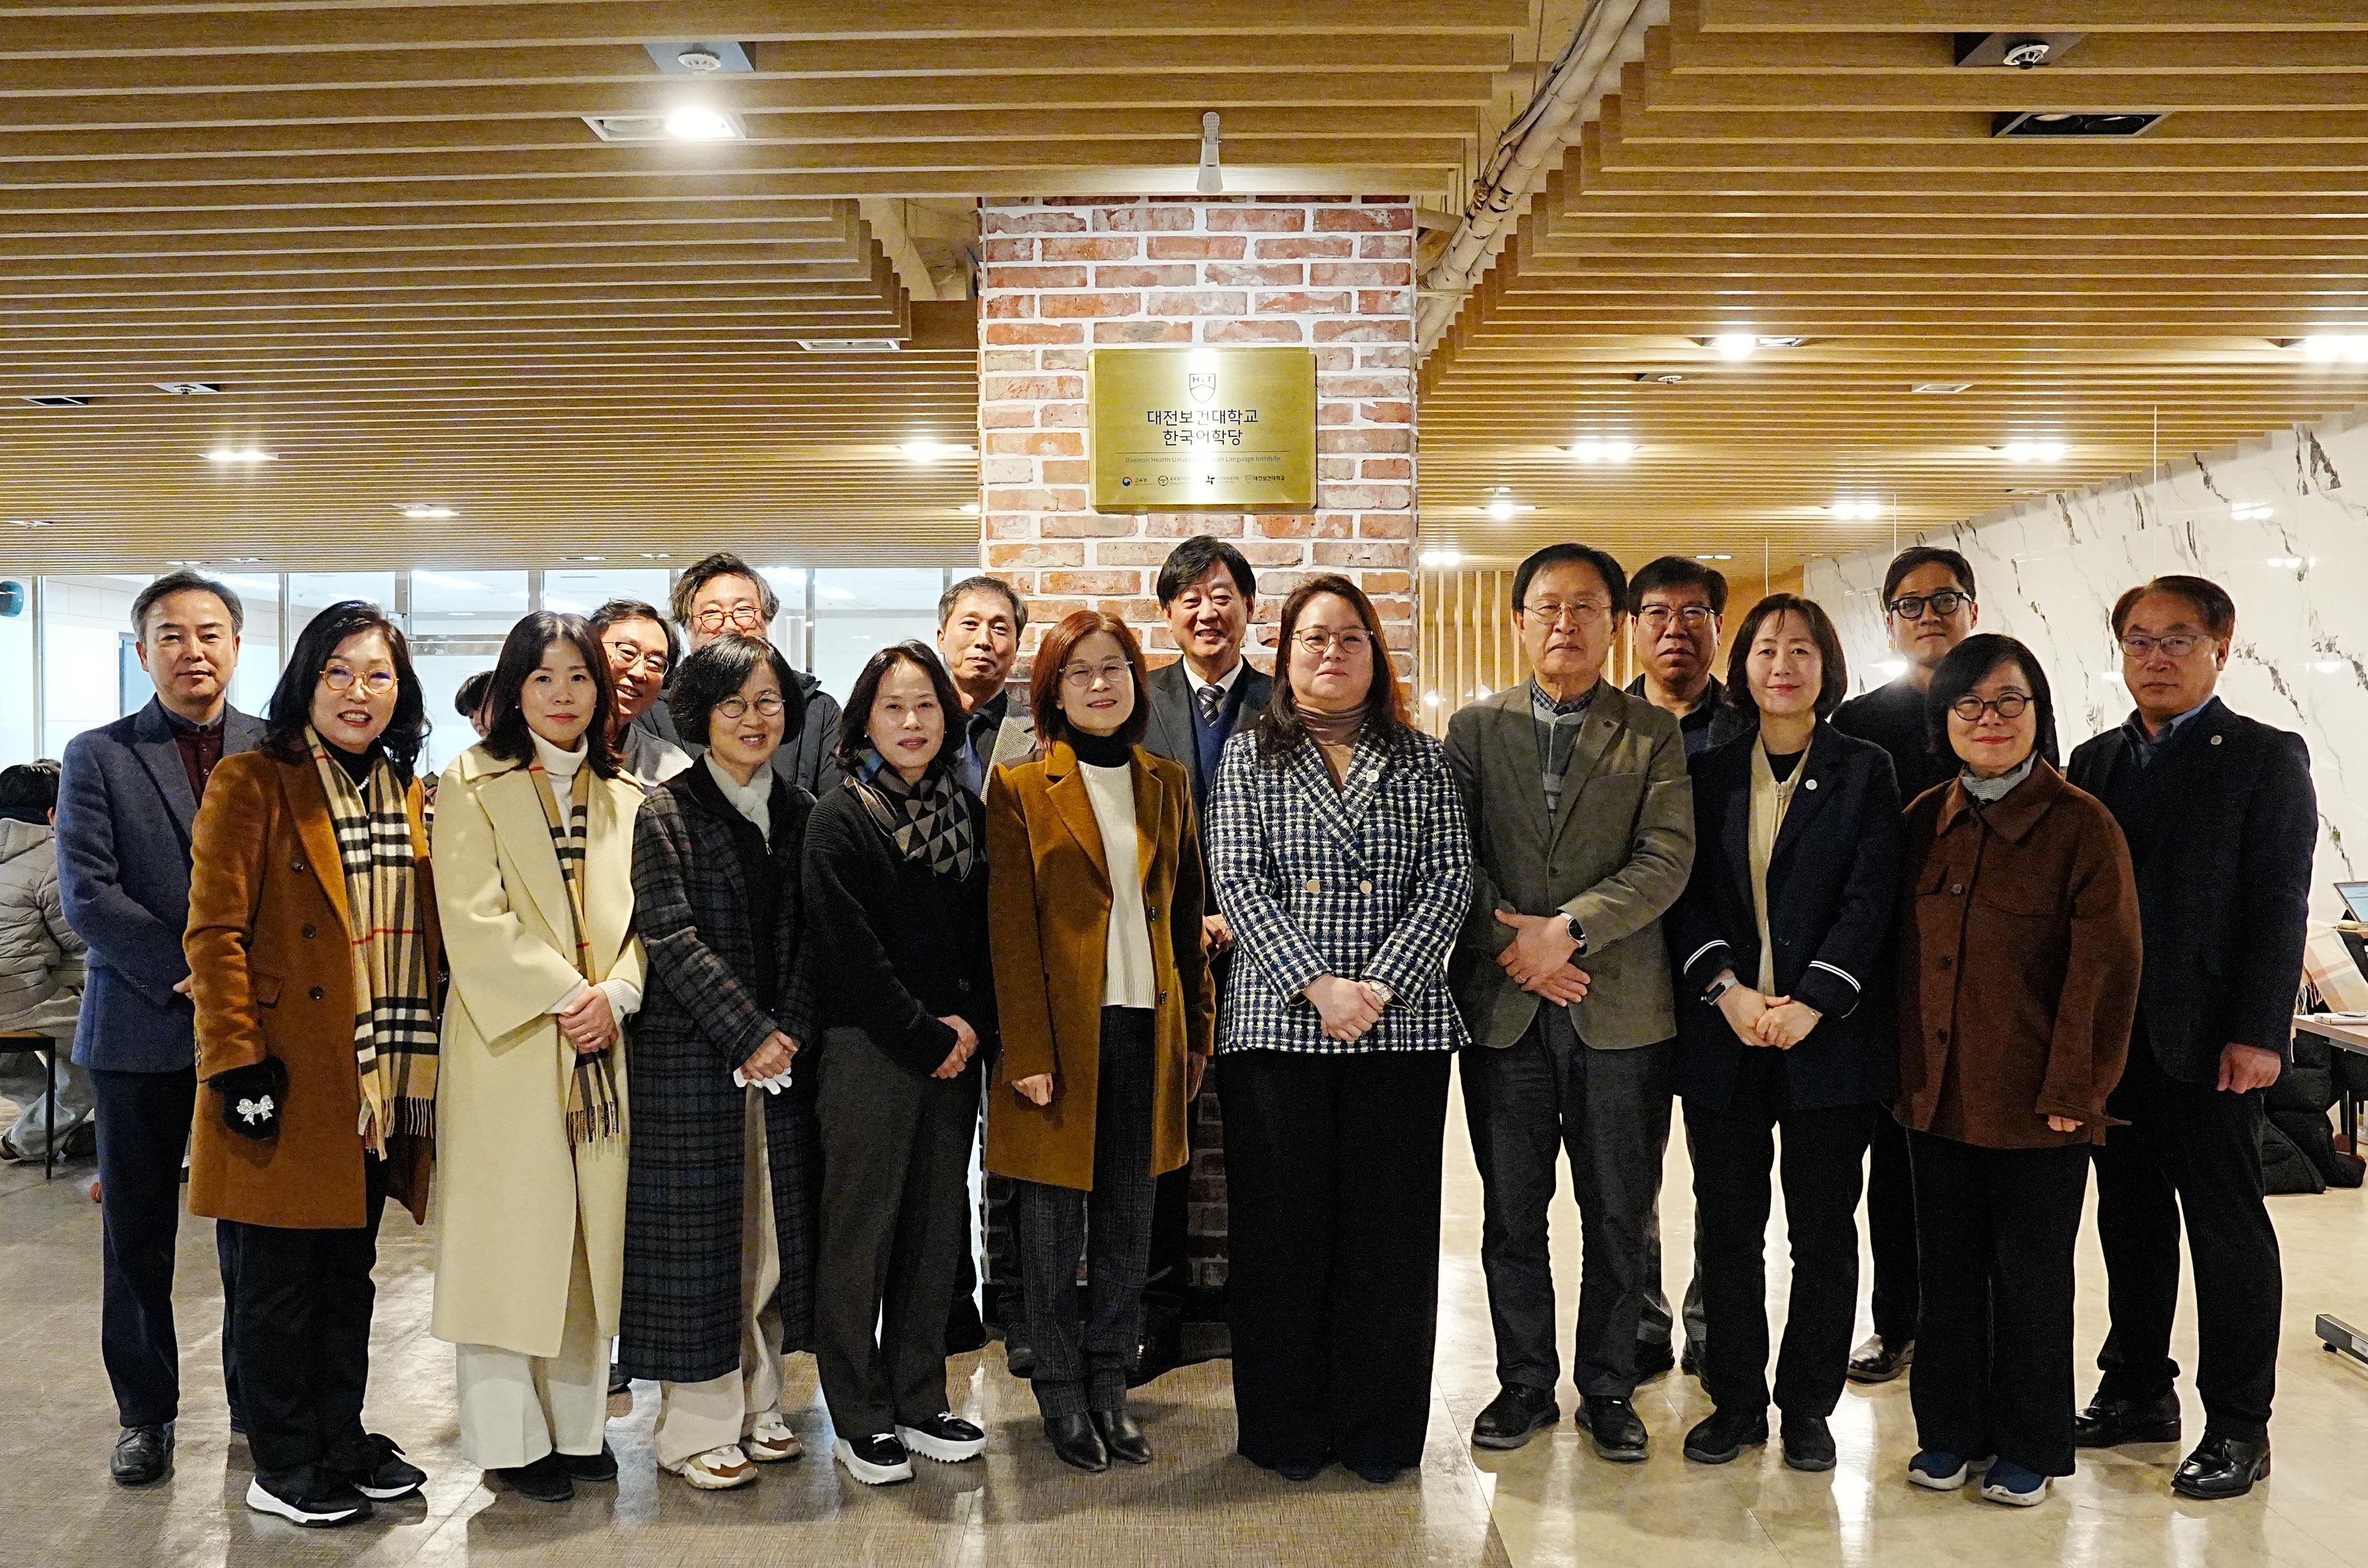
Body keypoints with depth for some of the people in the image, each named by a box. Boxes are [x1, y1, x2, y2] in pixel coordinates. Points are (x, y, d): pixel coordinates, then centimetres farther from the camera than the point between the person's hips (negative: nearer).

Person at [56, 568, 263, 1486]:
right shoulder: (97, 757, 3)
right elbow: (87, 895, -6)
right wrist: (188, 975, -13)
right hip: (139, 1030, 0)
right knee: (137, 1234, 10)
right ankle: (146, 1414, 25)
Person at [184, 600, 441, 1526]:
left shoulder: (410, 795, 12)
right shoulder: (254, 783, -7)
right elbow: (215, 934, -11)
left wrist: (427, 1059, 12)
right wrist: (239, 1065, -16)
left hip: (384, 1083, 6)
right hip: (292, 1081, -6)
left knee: (350, 1273, 15)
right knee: (281, 1280, 5)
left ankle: (342, 1442, 28)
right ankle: (283, 1467, 18)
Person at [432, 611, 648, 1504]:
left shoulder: (625, 796, 13)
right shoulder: (472, 785, -1)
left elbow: (645, 916, 8)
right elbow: (474, 917, -10)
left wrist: (615, 994, -9)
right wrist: (564, 997, -15)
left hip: (602, 1045, 4)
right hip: (508, 1045, -4)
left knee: (592, 1231, 9)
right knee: (510, 1236, 0)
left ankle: (577, 1424, 20)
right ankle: (510, 1439, 11)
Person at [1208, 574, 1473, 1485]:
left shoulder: (1421, 760, 10)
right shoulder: (1249, 759, 7)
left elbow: (1449, 881, 1)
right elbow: (1236, 883, -3)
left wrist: (1381, 985, -12)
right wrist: (1316, 984, -14)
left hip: (1403, 1025, 1)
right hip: (1277, 1024, -1)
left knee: (1390, 1226, 5)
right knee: (1282, 1227, 4)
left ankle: (1380, 1429, 18)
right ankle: (1287, 1431, 17)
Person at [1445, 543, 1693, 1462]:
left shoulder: (1653, 735, 5)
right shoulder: (1475, 729, 8)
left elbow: (1667, 861, -6)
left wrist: (1568, 928, -16)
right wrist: (1513, 947, -11)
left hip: (1620, 1008, -1)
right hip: (1503, 1006, 1)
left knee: (1619, 1216, 8)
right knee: (1511, 1213, 9)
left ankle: (1608, 1387, 23)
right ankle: (1524, 1384, 23)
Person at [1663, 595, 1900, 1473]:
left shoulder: (1863, 772, 5)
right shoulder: (1708, 774, 10)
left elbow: (1870, 898, -4)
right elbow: (1685, 894, 3)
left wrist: (1812, 1003, -15)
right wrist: (1726, 988, -12)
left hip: (1828, 1032, -2)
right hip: (1721, 1031, 2)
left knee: (1824, 1228, 5)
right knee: (1727, 1225, 6)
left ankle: (1808, 1405, 18)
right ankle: (1736, 1400, 19)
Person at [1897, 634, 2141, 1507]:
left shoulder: (2080, 825, -9)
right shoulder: (1925, 823, 7)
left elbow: (2104, 969, -12)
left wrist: (2071, 1091, -14)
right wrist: (1906, 1070, 6)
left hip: (2036, 1106, -4)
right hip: (1938, 1096, 4)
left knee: (2031, 1276, 9)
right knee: (1947, 1271, 13)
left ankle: (2029, 1448, 25)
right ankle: (1950, 1434, 28)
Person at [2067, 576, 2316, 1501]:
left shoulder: (2265, 758, -3)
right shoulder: (2097, 761, 12)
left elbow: (2279, 904, -9)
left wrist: (2258, 1034, -15)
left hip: (2207, 1039, -5)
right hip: (2109, 1036, 5)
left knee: (2227, 1225, 3)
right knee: (2129, 1218, 13)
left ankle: (2238, 1425, 14)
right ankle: (2138, 1391, 25)